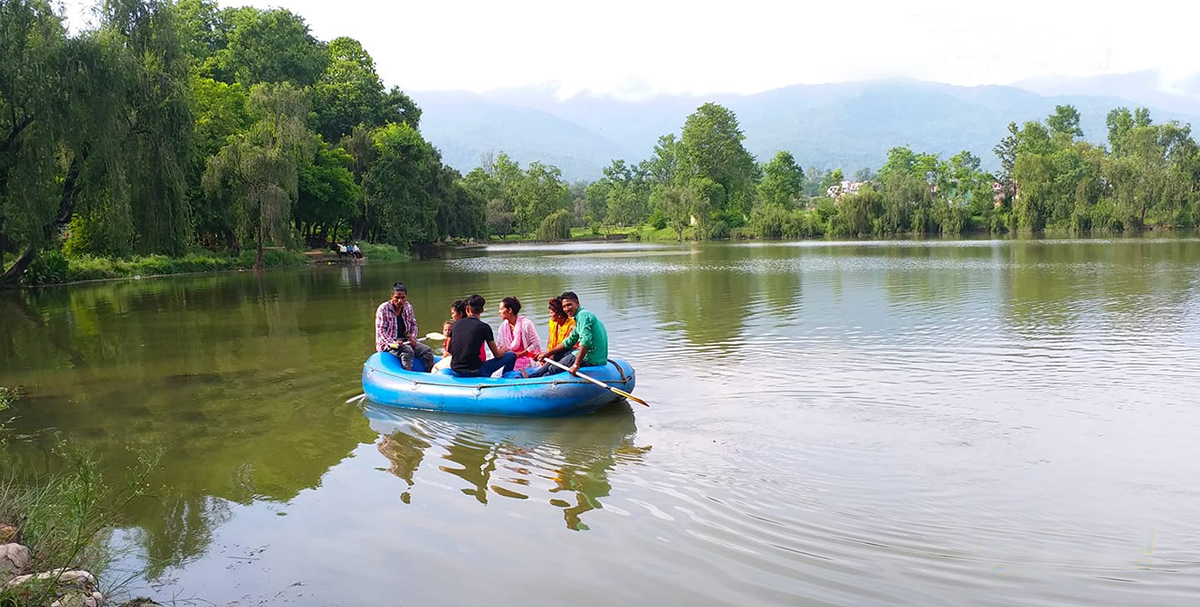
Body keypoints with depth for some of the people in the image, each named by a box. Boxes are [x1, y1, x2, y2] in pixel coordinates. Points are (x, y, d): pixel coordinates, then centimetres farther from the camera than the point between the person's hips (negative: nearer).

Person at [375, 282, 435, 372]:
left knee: (427, 351, -12)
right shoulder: (383, 309, -10)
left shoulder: (408, 307, 6)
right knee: (407, 351, -35)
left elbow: (413, 325, 17)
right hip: (388, 343, -6)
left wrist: (413, 337, -4)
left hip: (405, 340, 6)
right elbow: (381, 331, -13)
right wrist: (393, 342, -28)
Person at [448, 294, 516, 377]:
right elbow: (497, 355, 0)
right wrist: (503, 350, 24)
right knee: (511, 356, 6)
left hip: (455, 371, 6)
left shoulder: (456, 324, 7)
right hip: (474, 372, -6)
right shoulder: (484, 327, -6)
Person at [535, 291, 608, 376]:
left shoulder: (583, 315, -14)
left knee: (554, 369, -4)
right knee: (558, 354, 25)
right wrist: (548, 353, 25)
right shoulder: (579, 316, 18)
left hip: (591, 360, -11)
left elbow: (586, 341, -28)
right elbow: (569, 342, 26)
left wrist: (576, 364, -30)